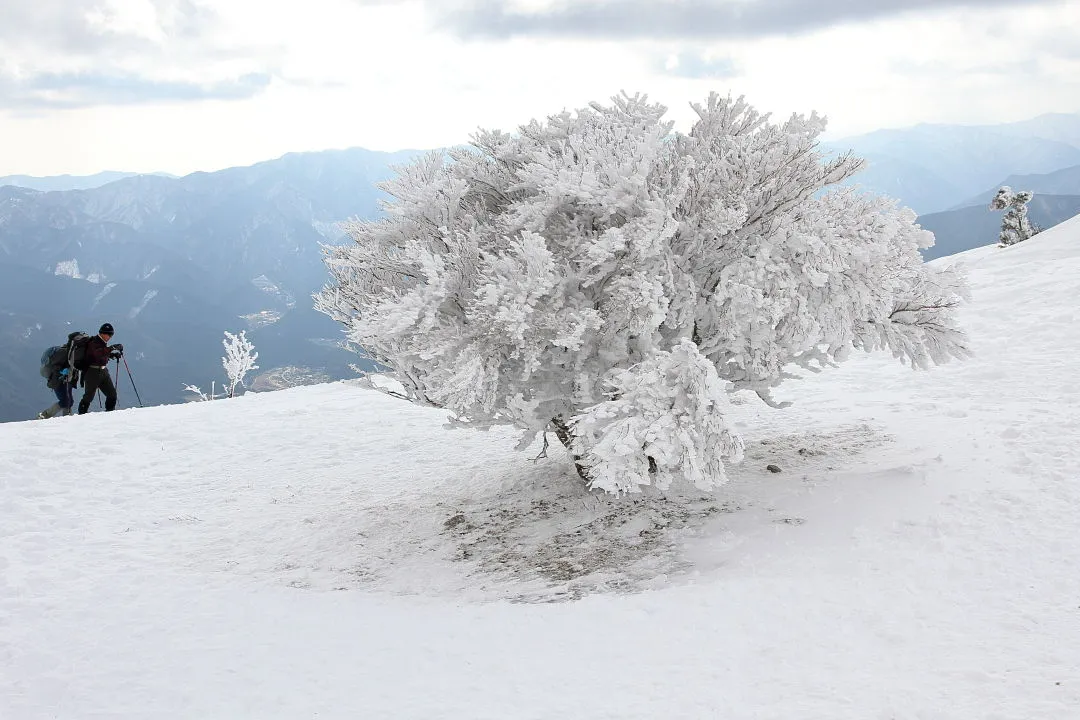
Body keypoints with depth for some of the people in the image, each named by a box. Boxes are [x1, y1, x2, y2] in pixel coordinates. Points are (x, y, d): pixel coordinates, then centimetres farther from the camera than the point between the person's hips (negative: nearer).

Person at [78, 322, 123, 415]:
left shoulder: (103, 343, 13)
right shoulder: (94, 342, -13)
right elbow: (98, 353, -34)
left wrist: (114, 354, 11)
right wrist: (112, 348, -40)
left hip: (103, 371, 8)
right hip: (93, 371, -8)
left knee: (112, 393, 5)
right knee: (89, 395, -3)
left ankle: (110, 411, 15)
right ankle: (82, 413, 9)